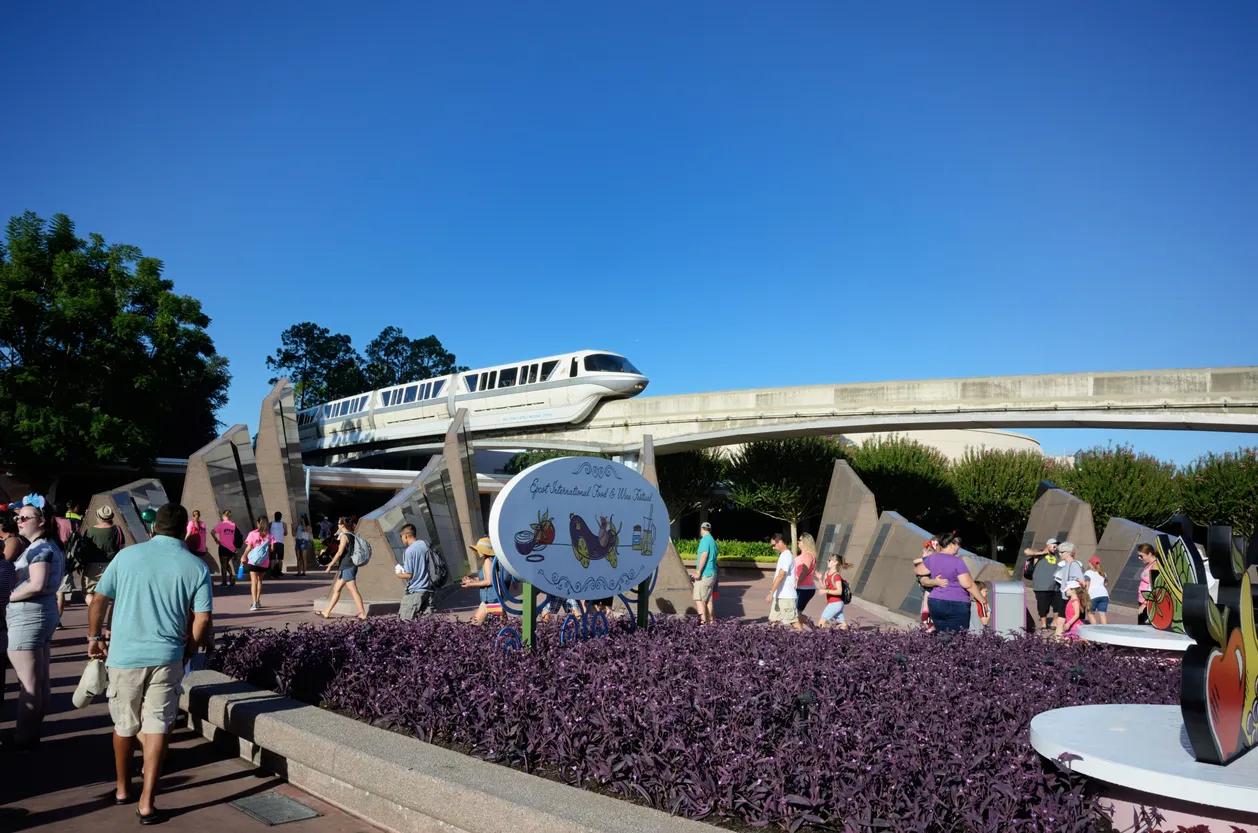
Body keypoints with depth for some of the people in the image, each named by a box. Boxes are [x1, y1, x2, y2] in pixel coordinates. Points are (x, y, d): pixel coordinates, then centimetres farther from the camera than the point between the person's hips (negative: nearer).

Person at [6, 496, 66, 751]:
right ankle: (33, 731, 26)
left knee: (28, 684, -1)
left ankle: (22, 739, 7)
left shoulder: (39, 548, -16)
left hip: (28, 617, -10)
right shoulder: (50, 546, 13)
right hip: (45, 613, 10)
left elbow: (36, 585, -26)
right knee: (41, 680, 15)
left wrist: (8, 597, -13)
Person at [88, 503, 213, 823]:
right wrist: (189, 651, 9)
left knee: (124, 725, 19)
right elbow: (202, 620, -7)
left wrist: (94, 637, 18)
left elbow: (98, 600, 3)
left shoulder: (127, 555, -2)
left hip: (125, 654, 1)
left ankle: (122, 789, 36)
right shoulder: (197, 566, -4)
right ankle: (146, 803, 5)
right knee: (156, 727, 6)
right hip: (167, 657, -1)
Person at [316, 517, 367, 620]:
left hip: (347, 567, -9)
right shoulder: (352, 535, 13)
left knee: (353, 591, -8)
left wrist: (330, 565, -12)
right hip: (351, 566, 9)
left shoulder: (344, 536, -12)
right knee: (336, 589, 14)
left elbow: (340, 552, -17)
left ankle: (363, 614, -8)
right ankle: (326, 612, 19)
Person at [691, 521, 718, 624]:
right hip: (712, 574, 9)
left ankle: (703, 621, -17)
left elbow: (704, 555, -19)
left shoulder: (705, 539, -9)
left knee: (698, 599, -10)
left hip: (704, 574, -9)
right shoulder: (713, 540, 18)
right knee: (708, 599, 10)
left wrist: (698, 571, -20)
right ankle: (710, 621, 11)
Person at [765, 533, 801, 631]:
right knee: (772, 620, 9)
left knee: (794, 621, -4)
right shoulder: (783, 555, 15)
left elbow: (780, 576, -24)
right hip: (779, 596, 10)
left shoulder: (787, 556, -16)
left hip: (786, 596, -10)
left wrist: (771, 592, -28)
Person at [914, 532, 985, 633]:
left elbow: (917, 571, 20)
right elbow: (968, 584, -12)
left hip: (935, 604, 6)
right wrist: (982, 600, -3)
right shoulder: (957, 561, -10)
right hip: (956, 605, -6)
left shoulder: (932, 558, 8)